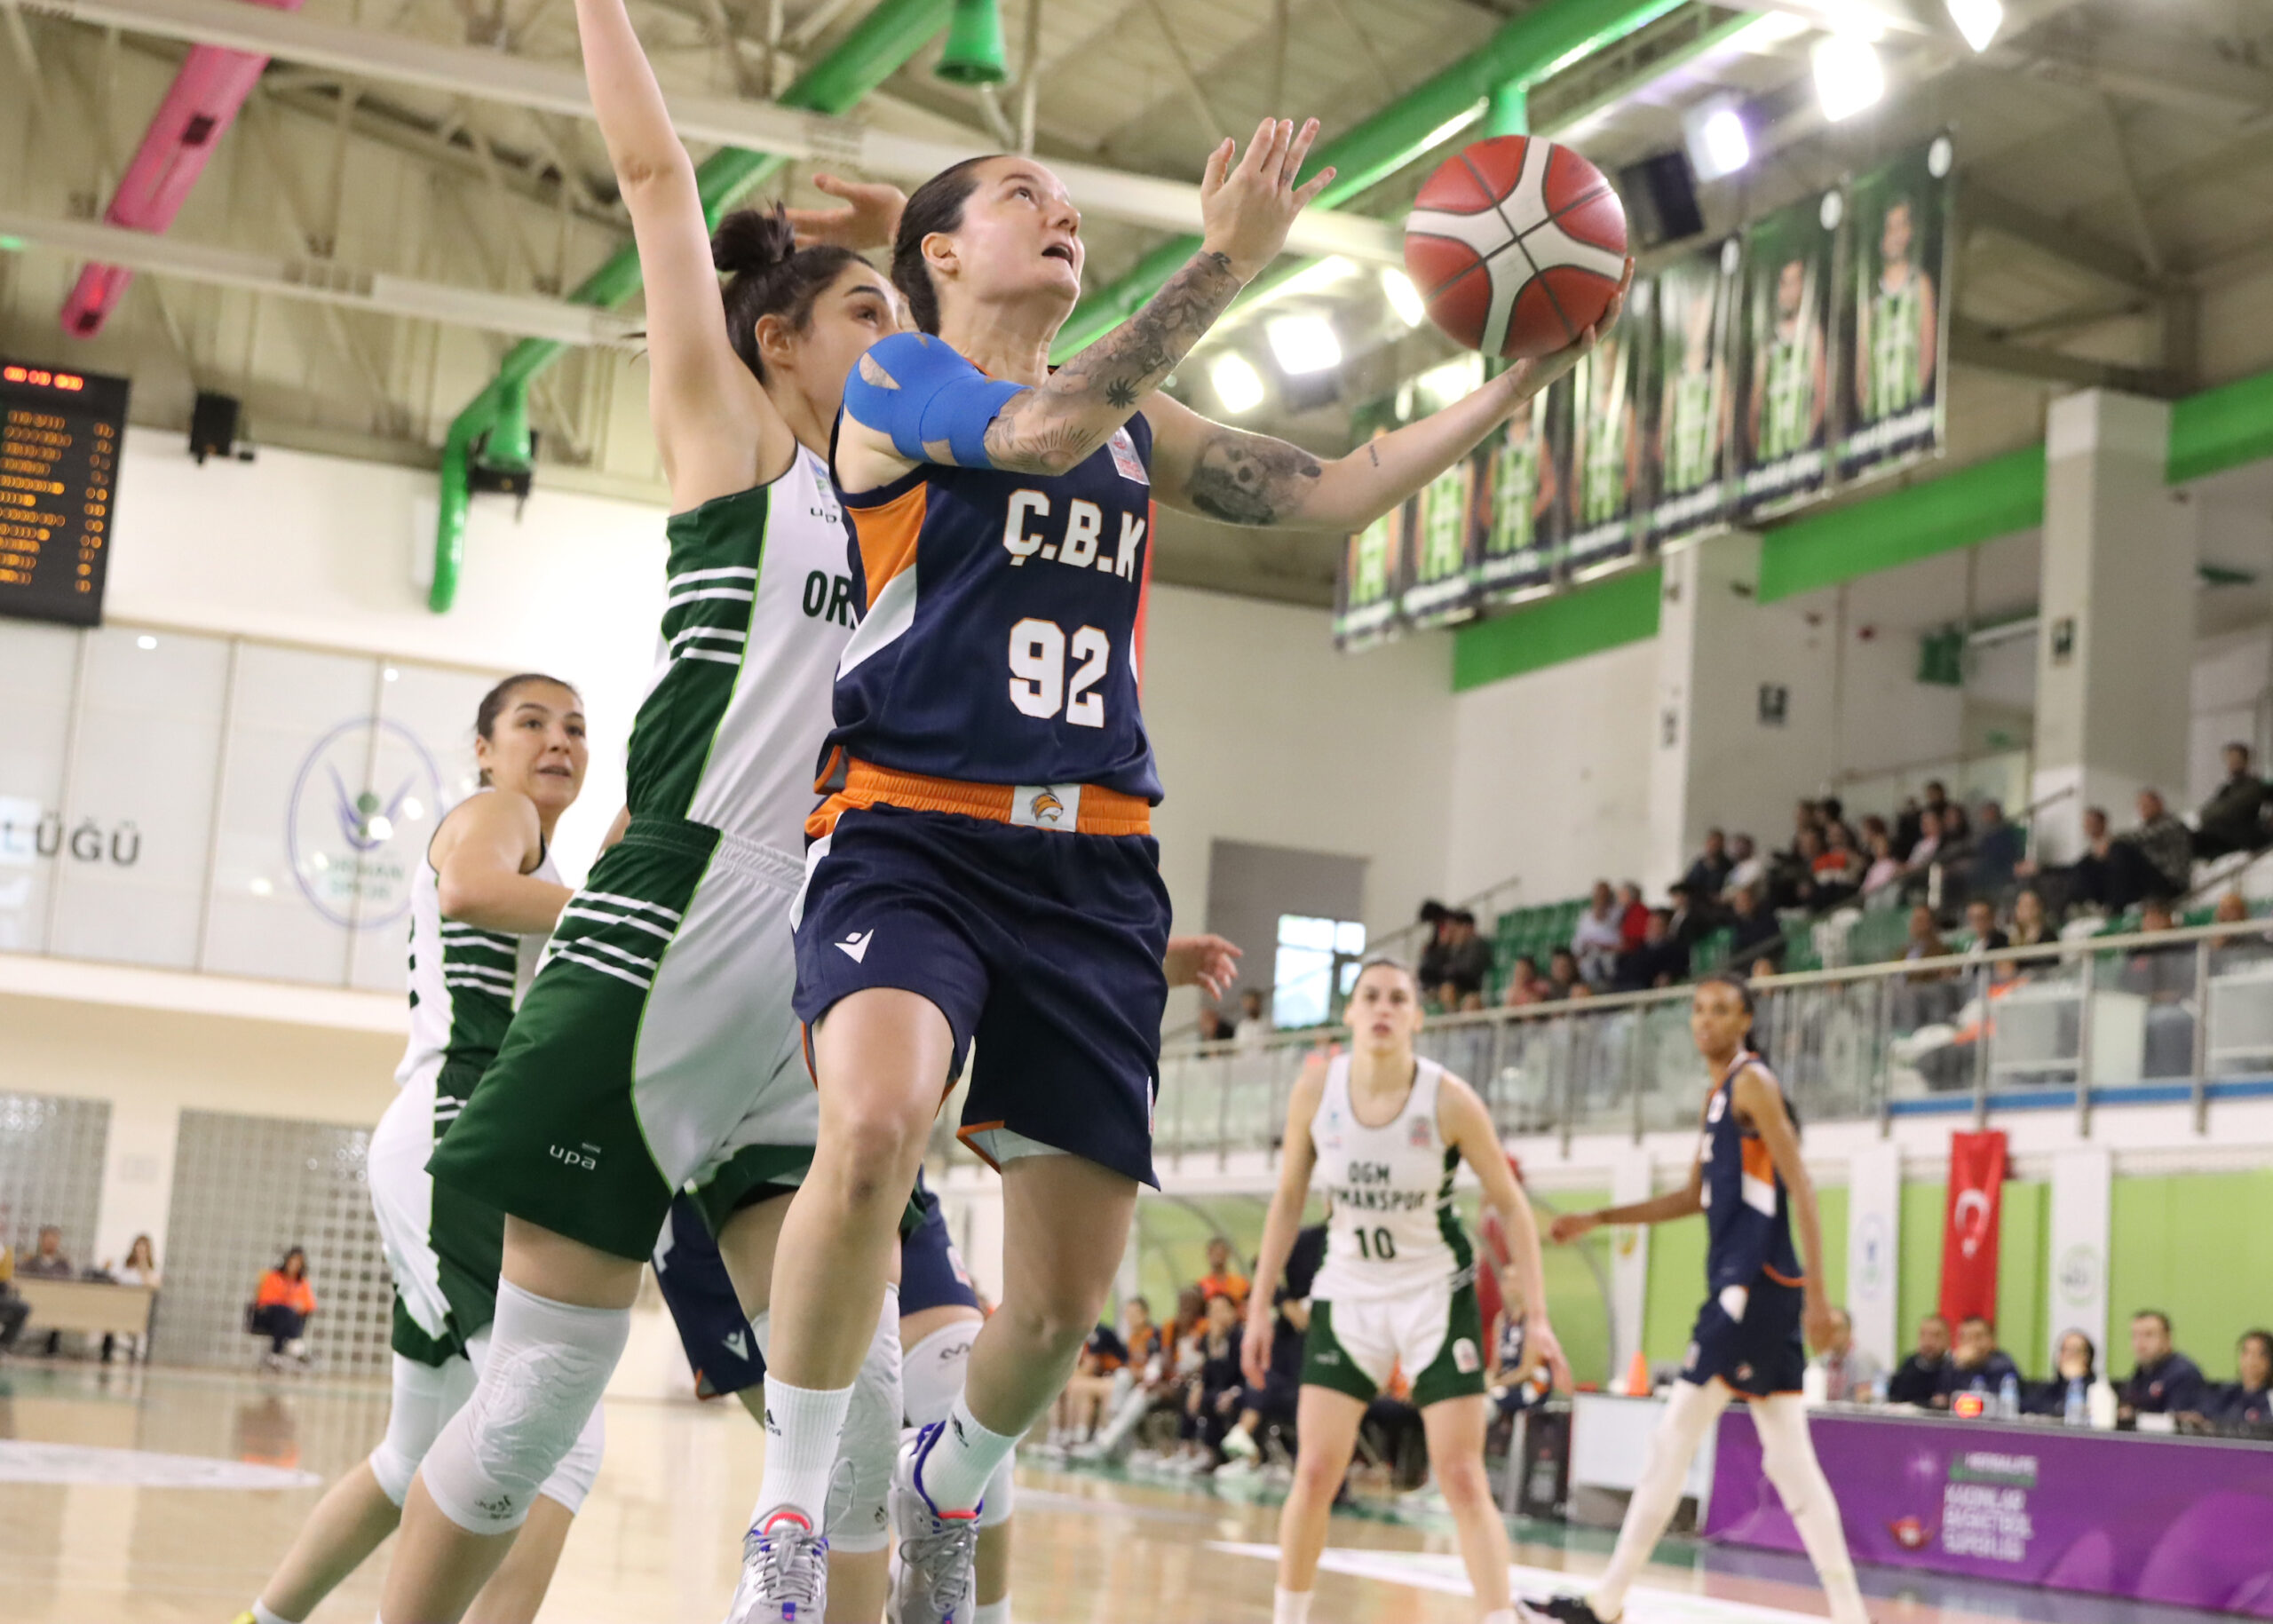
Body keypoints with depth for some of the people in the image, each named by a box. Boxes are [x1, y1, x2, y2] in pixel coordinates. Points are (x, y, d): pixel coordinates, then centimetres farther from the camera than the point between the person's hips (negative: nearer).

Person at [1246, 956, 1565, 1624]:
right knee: (1315, 1472, -2)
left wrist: (1537, 1317, -12)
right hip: (1347, 1293, 2)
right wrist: (1260, 1305, 2)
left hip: (1436, 1295, -2)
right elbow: (1288, 1198, 3)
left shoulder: (1449, 1099, -16)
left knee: (1463, 1479, -7)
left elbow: (1511, 1204, -7)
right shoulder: (1317, 1086, -10)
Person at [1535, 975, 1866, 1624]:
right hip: (1746, 1285, 10)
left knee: (1673, 1441, -6)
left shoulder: (1753, 1083, -8)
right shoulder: (1717, 1096, 20)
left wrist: (1817, 1293, -21)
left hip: (1755, 1283, -10)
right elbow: (1694, 1197, 29)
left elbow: (1800, 1188, -15)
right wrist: (1599, 1219, 26)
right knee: (1791, 1461, 8)